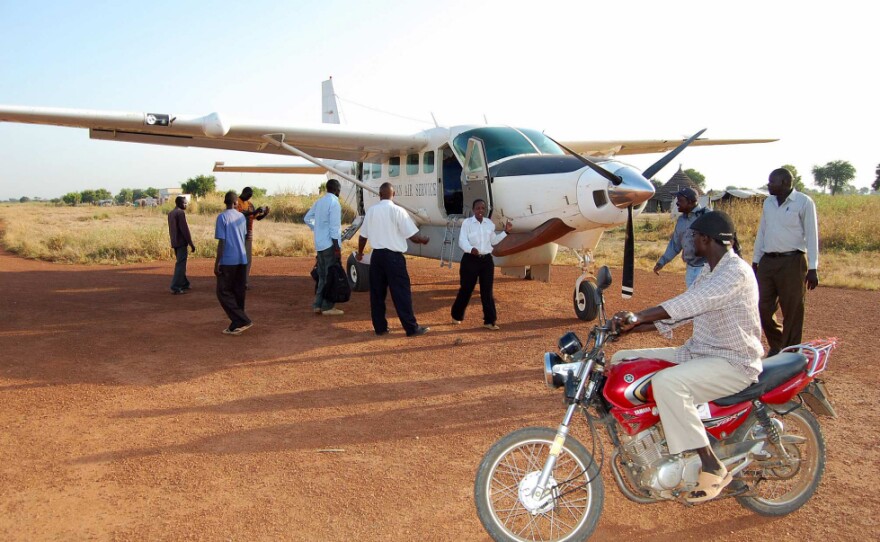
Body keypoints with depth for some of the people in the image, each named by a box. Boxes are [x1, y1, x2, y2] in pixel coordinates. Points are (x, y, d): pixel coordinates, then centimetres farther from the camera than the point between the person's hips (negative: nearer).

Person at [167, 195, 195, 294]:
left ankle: (184, 284, 24)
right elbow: (185, 229, -17)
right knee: (180, 265, -8)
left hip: (174, 242, 9)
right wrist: (191, 243, -14)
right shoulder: (181, 213, -13)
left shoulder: (170, 213, 15)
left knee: (181, 264, 18)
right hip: (181, 242, -9)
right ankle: (175, 287, -11)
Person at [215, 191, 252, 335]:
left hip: (228, 261, -6)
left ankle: (243, 321, -6)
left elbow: (222, 242, -14)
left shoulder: (222, 217, -9)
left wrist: (217, 263, -10)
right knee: (238, 293, 10)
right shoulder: (242, 217, 9)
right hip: (242, 260, 6)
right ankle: (236, 325, 14)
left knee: (223, 292, 2)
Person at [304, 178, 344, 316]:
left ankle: (318, 305, 16)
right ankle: (327, 307, 1)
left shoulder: (319, 202, 13)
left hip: (319, 244, 8)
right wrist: (337, 248, -16)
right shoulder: (334, 203, -12)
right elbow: (334, 227, -17)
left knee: (322, 276, 13)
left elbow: (307, 218, 20)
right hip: (329, 244, -8)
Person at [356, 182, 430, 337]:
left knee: (377, 293, 12)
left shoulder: (371, 211, 3)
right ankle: (412, 328, 4)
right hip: (393, 256, -4)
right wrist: (424, 240, 11)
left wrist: (360, 253, 28)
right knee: (401, 292, 0)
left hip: (377, 255, 5)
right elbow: (413, 236, -10)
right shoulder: (397, 211, -9)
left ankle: (380, 327, 17)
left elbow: (363, 236, 11)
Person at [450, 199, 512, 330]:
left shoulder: (489, 223, 9)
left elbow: (493, 241, 22)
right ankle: (457, 316, 27)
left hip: (487, 260, 4)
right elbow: (462, 241, -17)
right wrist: (471, 249, -37)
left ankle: (489, 321, 8)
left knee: (487, 291, 3)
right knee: (466, 289, 5)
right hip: (470, 260, -4)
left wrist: (505, 232, 13)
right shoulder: (467, 223, -7)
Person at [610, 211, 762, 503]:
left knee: (667, 382, -37)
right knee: (622, 360, 3)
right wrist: (631, 327, 0)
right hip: (696, 353, 10)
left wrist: (637, 317, -39)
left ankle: (713, 467, -23)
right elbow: (679, 312, 13)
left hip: (733, 363, -10)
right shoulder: (709, 272, 15)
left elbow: (690, 303, -32)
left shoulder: (736, 271, -17)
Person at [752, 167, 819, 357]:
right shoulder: (768, 203, 13)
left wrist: (812, 268, -11)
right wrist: (755, 261, 16)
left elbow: (811, 236, -6)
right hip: (767, 262, 6)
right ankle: (776, 346, 27)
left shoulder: (804, 202, -4)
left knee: (792, 312, 0)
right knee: (763, 309, 6)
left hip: (792, 262, -5)